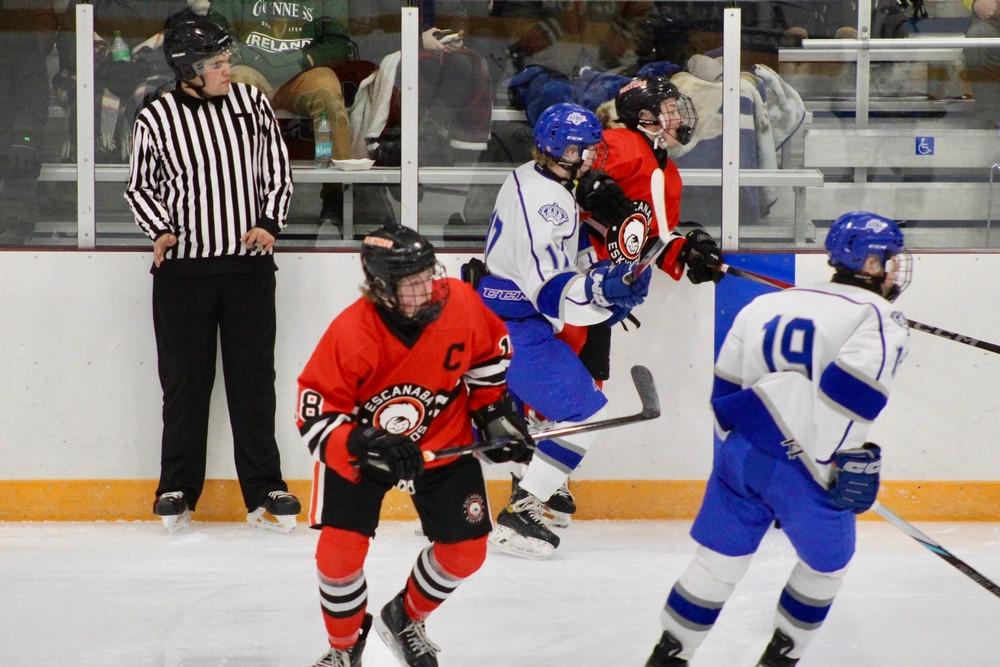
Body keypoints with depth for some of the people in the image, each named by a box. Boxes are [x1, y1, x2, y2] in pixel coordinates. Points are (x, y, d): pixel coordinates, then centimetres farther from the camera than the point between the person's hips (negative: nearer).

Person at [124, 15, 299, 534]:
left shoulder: (252, 103, 2)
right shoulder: (156, 120, -3)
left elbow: (276, 168, 10)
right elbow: (140, 186, 8)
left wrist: (269, 223, -3)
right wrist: (161, 230, -8)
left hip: (249, 263, 2)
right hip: (183, 267, -1)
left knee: (254, 378, 4)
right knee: (185, 380, 4)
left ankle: (264, 491, 9)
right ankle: (177, 490, 13)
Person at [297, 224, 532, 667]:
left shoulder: (461, 303, -21)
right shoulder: (350, 334, -32)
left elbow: (489, 353, 3)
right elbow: (315, 418, -27)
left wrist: (494, 411, 1)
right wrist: (368, 448, -41)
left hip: (443, 442, 3)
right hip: (356, 443, -3)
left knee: (466, 550, 1)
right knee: (339, 550, -14)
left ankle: (406, 620, 30)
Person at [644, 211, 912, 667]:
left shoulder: (767, 305, 18)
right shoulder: (880, 318, -3)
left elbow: (725, 394, 19)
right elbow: (851, 389, -20)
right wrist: (849, 459, -18)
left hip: (739, 455, 6)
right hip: (804, 468, -6)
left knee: (719, 558, 16)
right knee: (827, 562, 18)